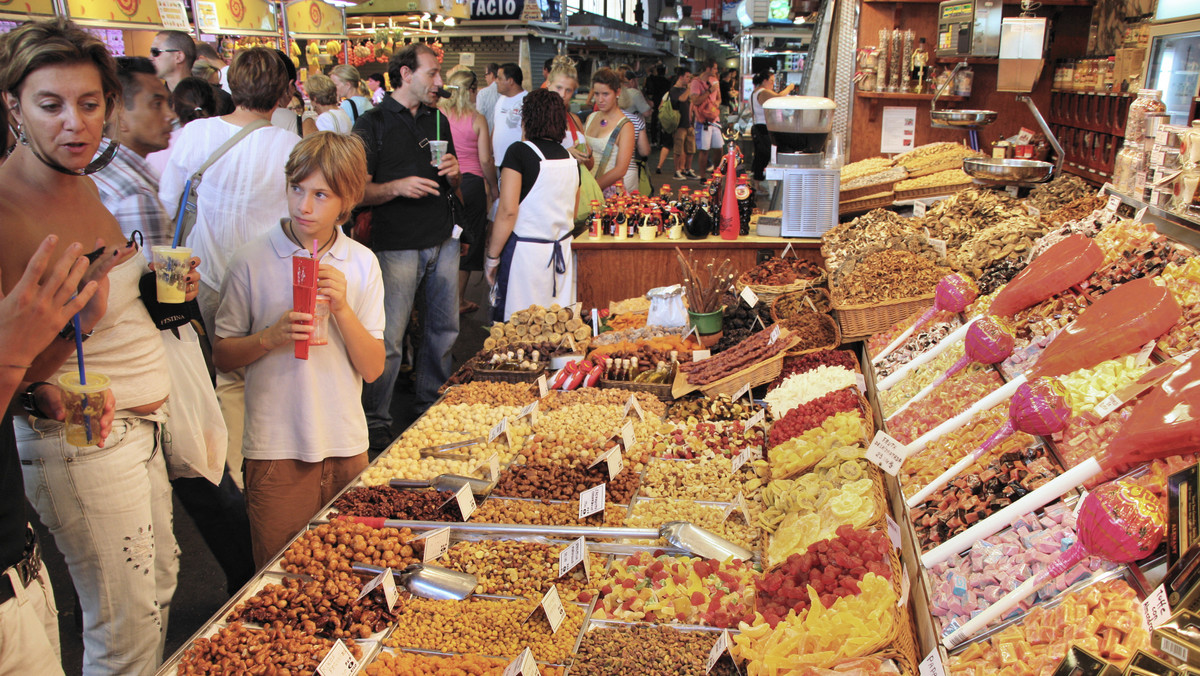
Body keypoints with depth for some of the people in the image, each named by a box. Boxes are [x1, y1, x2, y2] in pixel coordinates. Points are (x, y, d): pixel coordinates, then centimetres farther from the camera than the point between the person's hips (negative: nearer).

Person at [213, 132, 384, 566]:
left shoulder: (362, 264, 0)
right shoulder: (252, 262, -6)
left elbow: (373, 368, -3)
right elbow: (222, 356, -1)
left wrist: (342, 308, -17)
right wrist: (271, 337, -19)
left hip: (346, 447, 2)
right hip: (277, 449, -2)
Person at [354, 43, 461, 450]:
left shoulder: (438, 120, 15)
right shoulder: (373, 124, -3)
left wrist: (453, 174, 0)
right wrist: (398, 187, -23)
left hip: (443, 240, 6)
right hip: (397, 245, -6)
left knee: (444, 330, 13)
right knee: (389, 340, -6)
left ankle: (432, 405, 30)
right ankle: (375, 422, 6)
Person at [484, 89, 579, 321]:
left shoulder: (519, 152, -10)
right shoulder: (571, 159, 8)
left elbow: (508, 211, -15)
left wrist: (492, 256, -7)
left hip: (525, 250, -6)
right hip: (562, 251, 6)